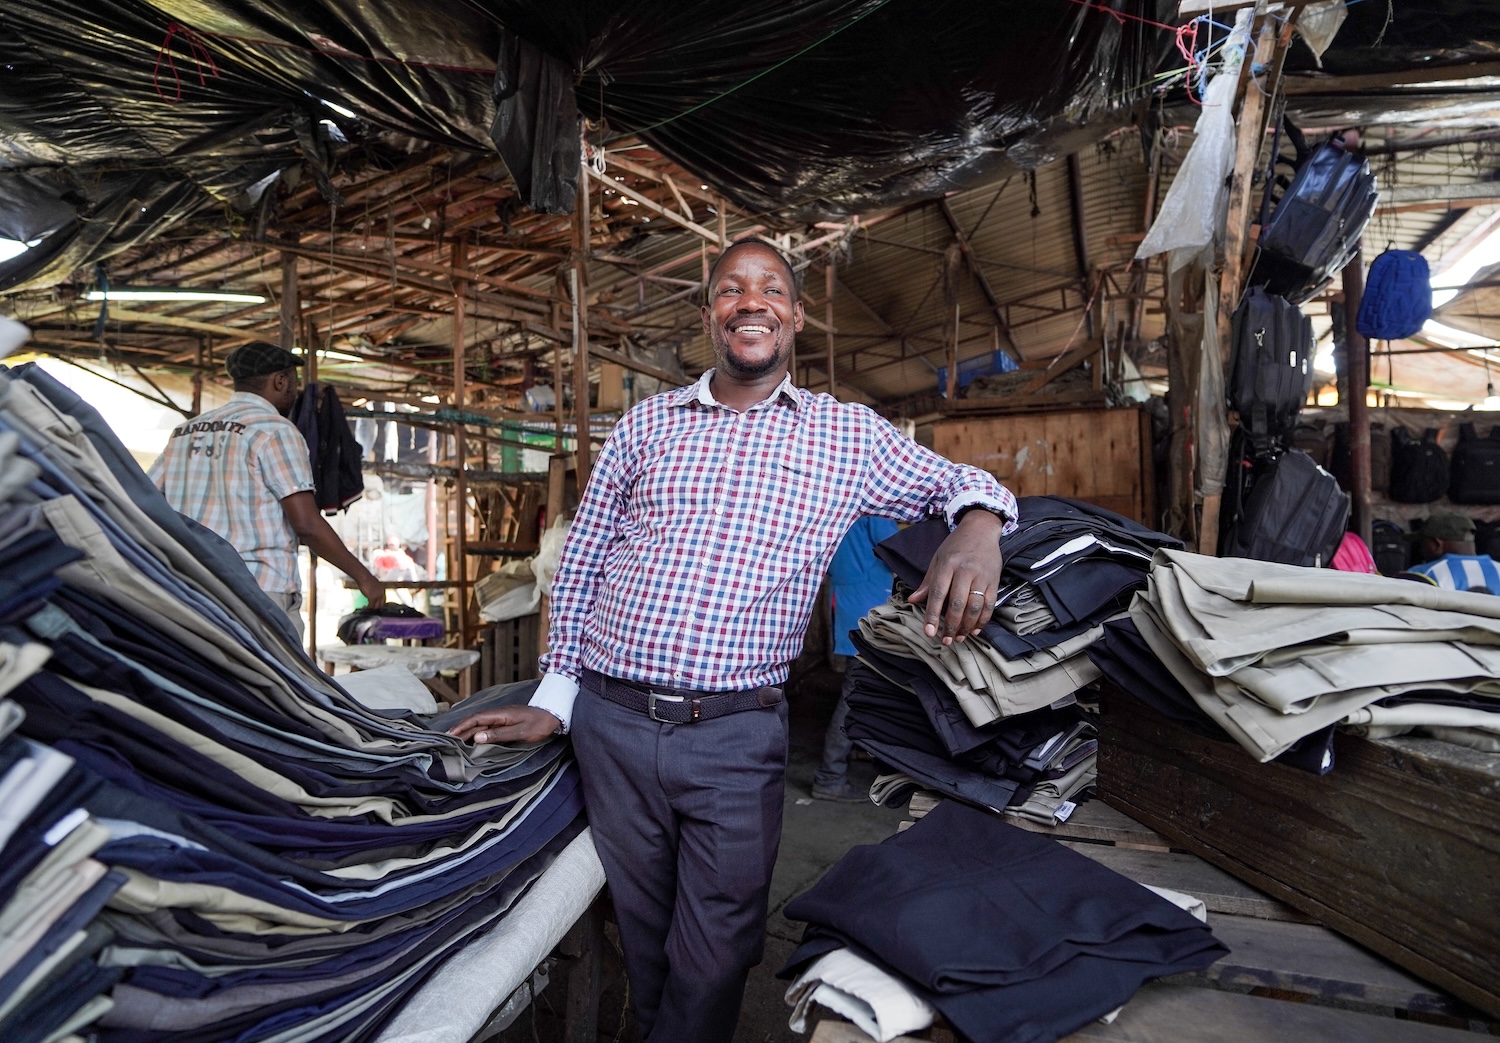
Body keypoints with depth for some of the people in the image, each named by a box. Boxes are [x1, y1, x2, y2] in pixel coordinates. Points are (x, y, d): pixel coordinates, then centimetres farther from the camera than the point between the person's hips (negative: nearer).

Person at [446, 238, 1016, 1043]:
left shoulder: (847, 434, 3)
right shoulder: (645, 425, 7)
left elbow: (962, 483, 10)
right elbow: (580, 563, 11)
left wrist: (978, 526, -15)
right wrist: (553, 701, 6)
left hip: (736, 736, -1)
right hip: (609, 723, 2)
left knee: (714, 961, 10)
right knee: (644, 941, 19)